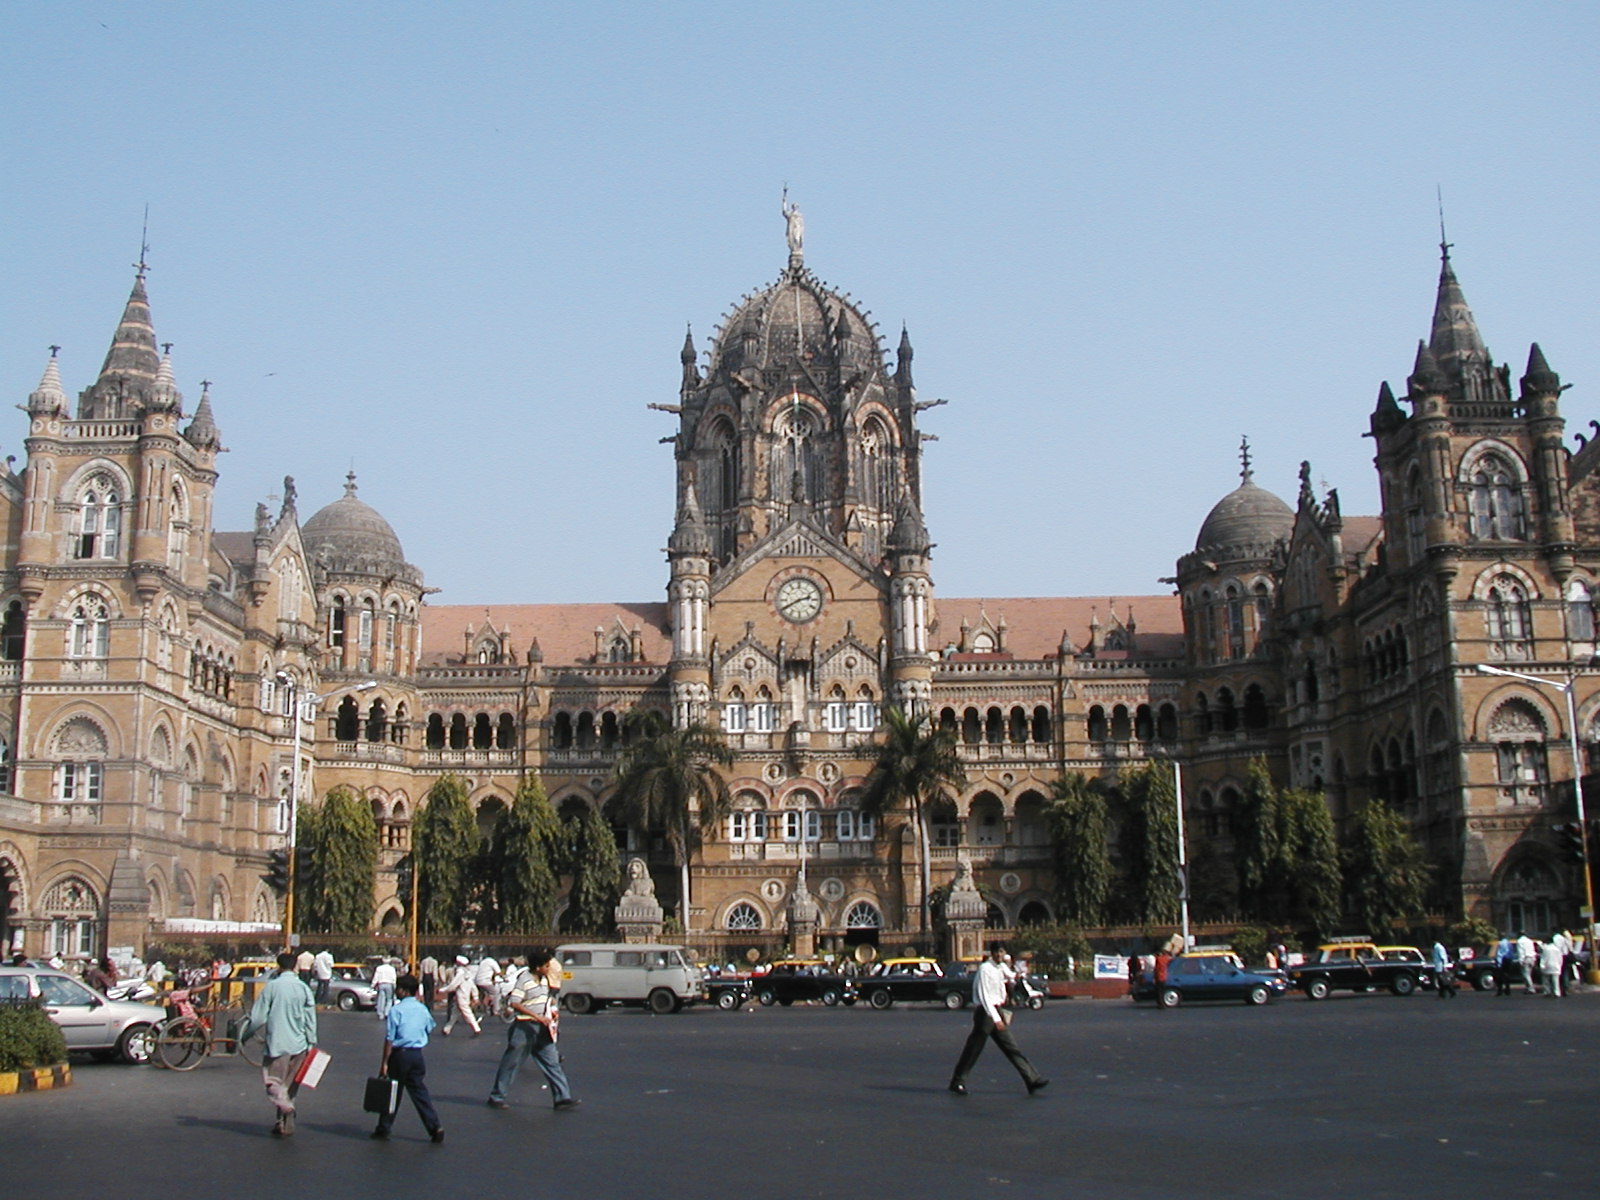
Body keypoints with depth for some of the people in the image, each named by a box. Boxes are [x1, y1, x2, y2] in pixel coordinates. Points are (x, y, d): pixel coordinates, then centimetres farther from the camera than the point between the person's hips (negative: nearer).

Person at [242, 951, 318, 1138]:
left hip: (277, 1044, -4)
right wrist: (311, 1043, 9)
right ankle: (284, 1123, 15)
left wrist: (244, 1035, 9)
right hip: (298, 1045, 4)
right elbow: (310, 1019, 3)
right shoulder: (304, 988, 3)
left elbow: (258, 1018, -6)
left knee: (274, 1084, -1)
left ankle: (286, 1109, -25)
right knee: (289, 1086, 14)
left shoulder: (272, 986, -6)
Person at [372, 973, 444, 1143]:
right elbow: (429, 1029, 17)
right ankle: (435, 1128, -2)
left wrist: (384, 1062, -10)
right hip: (417, 1055, 4)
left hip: (400, 1054, -4)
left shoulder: (396, 1010, -10)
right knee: (420, 1092, 6)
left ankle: (383, 1129, 17)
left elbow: (390, 1039, -12)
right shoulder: (422, 1009, 5)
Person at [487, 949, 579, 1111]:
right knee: (511, 1063, 3)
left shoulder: (544, 979, 11)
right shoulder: (525, 980, -14)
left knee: (552, 1063, 3)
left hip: (542, 1029, 7)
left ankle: (562, 1098, 3)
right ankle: (497, 1096, 16)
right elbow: (513, 1003, -22)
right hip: (524, 1027, -7)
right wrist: (536, 1016, -26)